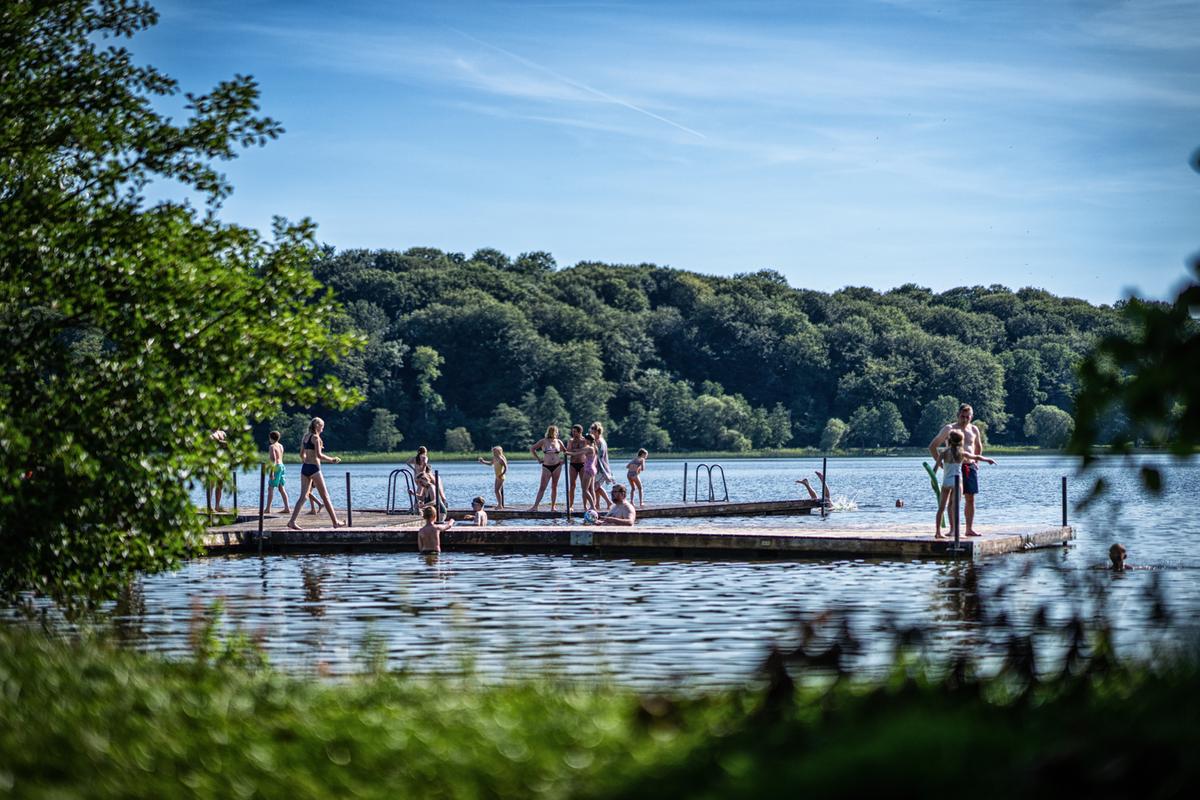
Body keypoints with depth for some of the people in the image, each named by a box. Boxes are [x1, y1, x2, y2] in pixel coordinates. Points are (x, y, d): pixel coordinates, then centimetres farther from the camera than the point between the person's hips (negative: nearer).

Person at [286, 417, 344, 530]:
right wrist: (331, 459, -7)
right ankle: (335, 522, 9)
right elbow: (319, 455, -19)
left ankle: (292, 521, -6)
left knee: (303, 496, 6)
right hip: (314, 468, -7)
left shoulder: (305, 437, 12)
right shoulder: (316, 437, -11)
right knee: (325, 496, 2)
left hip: (305, 468, 7)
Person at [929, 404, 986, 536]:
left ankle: (970, 528, 11)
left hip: (970, 467, 5)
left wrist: (976, 462, 19)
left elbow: (978, 447, 31)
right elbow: (932, 447, -3)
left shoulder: (974, 429, 11)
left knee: (970, 499, 5)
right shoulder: (949, 429, -4)